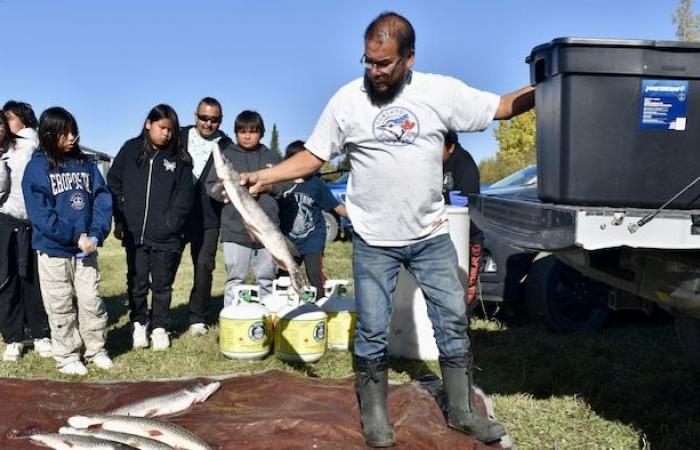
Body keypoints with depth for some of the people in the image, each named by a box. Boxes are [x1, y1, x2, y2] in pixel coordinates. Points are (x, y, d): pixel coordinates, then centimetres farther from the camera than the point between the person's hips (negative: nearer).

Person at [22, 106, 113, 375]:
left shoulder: (86, 164, 6)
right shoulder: (37, 166, -6)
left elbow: (102, 200, 1)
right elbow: (40, 213, -13)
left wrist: (95, 235, -14)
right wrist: (76, 237, -17)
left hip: (86, 249, 3)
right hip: (53, 250, -3)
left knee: (92, 301, 7)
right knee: (61, 307, 6)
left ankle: (96, 350, 22)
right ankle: (67, 357, 18)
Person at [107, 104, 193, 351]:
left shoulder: (180, 158, 0)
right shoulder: (131, 149, 3)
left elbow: (184, 196, -3)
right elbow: (114, 182, 6)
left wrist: (170, 224, -13)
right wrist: (119, 219, 0)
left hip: (166, 237, -1)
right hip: (134, 234, 1)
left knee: (162, 285, 10)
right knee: (136, 283, 11)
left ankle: (160, 328, 25)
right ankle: (139, 324, 30)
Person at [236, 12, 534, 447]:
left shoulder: (441, 90, -3)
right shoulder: (348, 99, -4)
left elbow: (502, 106, 1)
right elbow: (312, 157, 0)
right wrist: (262, 177, -10)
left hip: (432, 236, 2)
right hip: (373, 241, -1)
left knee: (454, 320, 9)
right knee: (372, 331, 6)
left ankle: (464, 410, 26)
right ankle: (374, 414, 26)